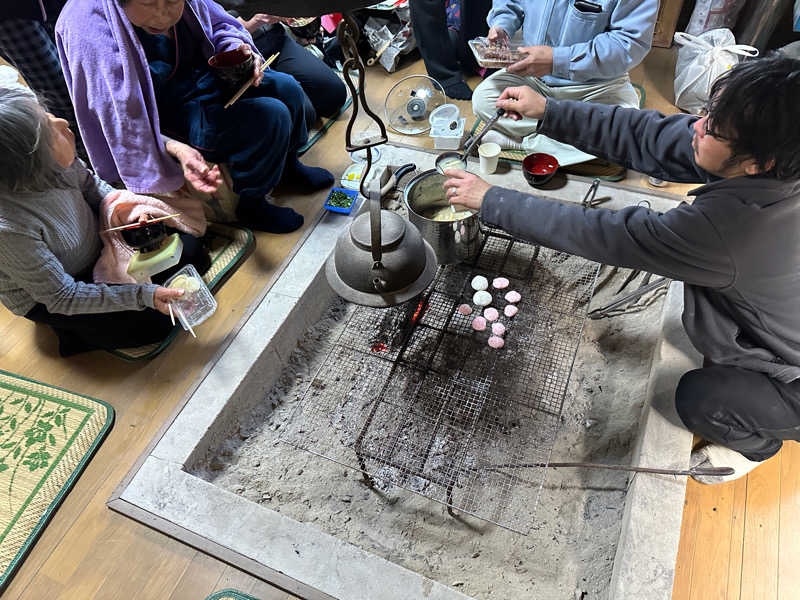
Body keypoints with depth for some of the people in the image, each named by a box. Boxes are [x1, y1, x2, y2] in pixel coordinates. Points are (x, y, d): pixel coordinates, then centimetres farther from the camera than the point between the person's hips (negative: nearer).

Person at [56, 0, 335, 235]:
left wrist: (236, 47, -15)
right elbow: (122, 122, -28)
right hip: (163, 114, -7)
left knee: (286, 88, 0)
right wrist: (176, 149, -41)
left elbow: (217, 25, 7)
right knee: (270, 118, -22)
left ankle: (288, 164, 26)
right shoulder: (90, 26, -30)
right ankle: (251, 204, 0)